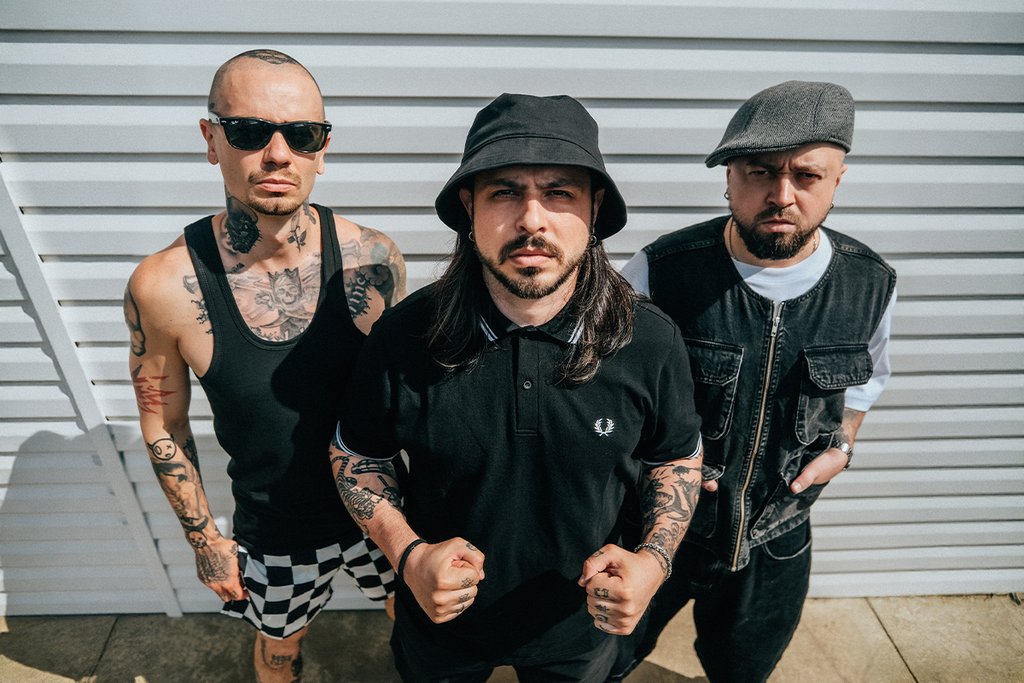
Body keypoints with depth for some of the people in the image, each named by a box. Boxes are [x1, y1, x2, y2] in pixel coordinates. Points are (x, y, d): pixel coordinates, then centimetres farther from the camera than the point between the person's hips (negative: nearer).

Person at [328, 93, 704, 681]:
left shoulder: (651, 343, -22)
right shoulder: (404, 337, -24)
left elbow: (678, 458, -4)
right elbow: (356, 454, -7)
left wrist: (653, 561, -20)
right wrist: (408, 554, -21)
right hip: (440, 620, 0)